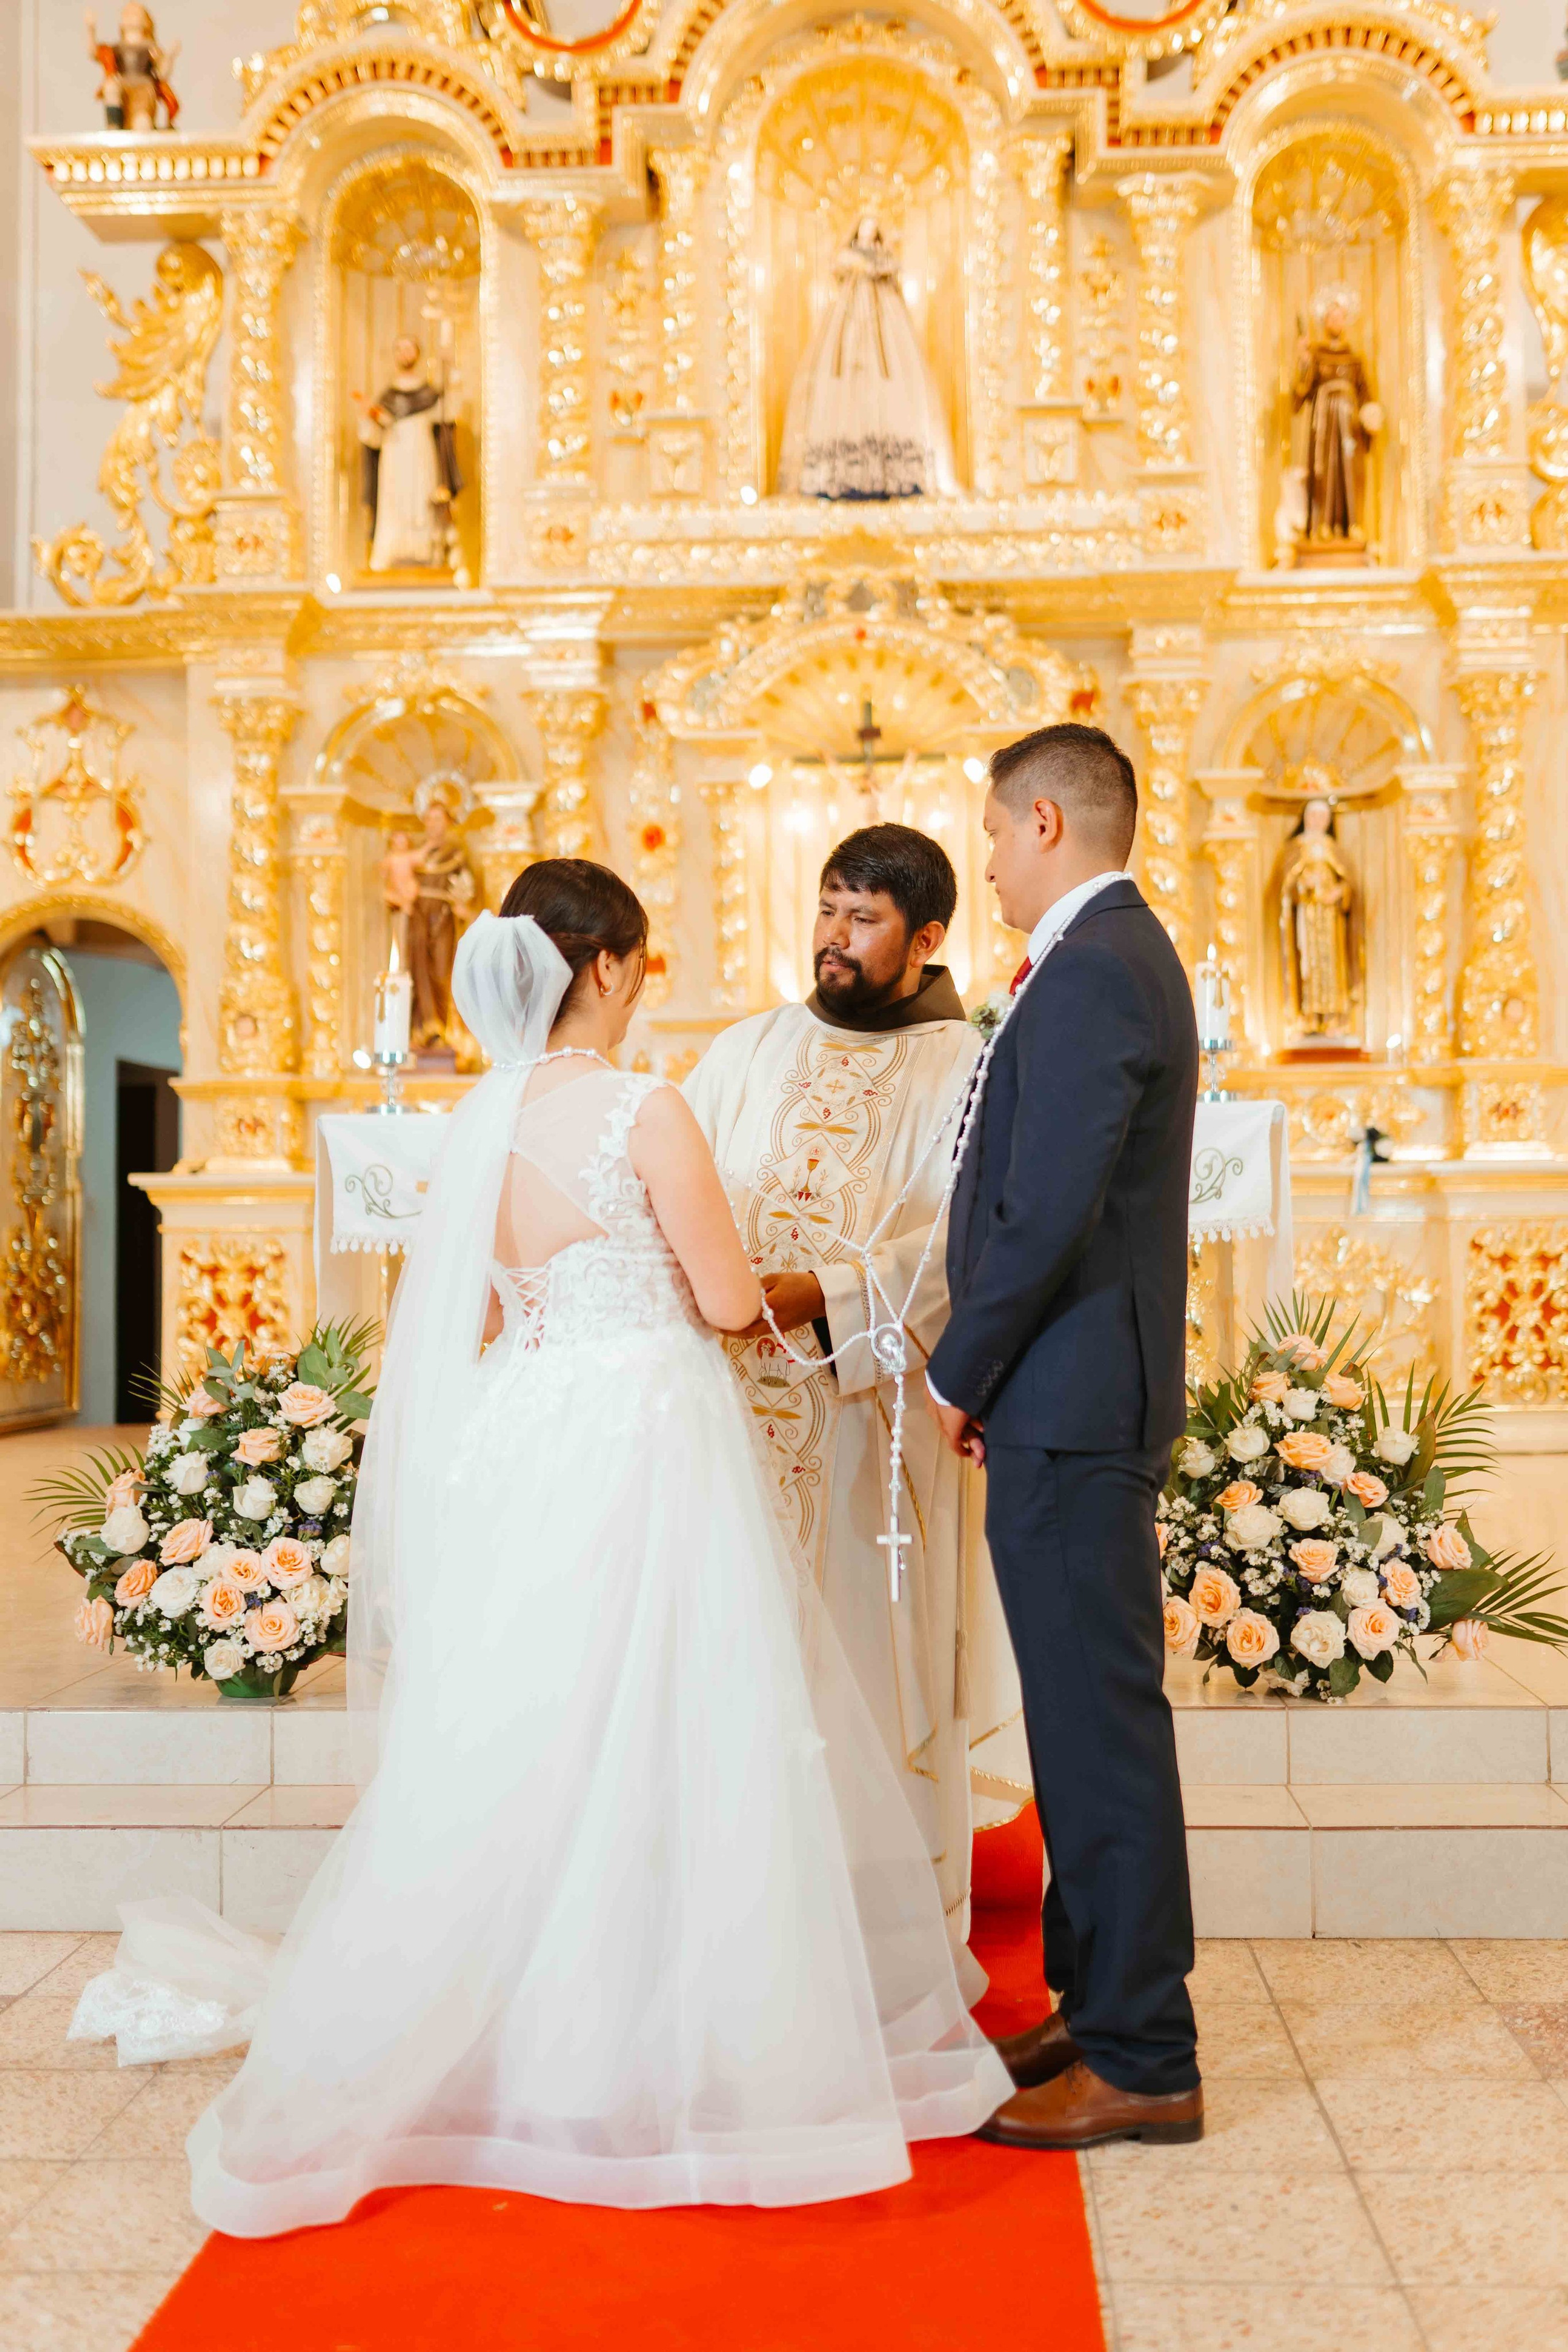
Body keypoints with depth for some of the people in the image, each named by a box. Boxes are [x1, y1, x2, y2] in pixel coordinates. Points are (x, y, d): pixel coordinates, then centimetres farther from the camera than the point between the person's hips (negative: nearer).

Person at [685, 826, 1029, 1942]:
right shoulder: (751, 1050, 15)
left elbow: (961, 1239, -11)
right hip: (746, 1400, 4)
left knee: (883, 1658, 2)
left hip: (877, 1410, -3)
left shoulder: (962, 1070, 1)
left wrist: (823, 1294, -22)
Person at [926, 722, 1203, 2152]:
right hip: (1081, 1402, 10)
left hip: (1071, 1405, -10)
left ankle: (1143, 2063, 11)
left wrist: (961, 1374, -9)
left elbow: (1045, 1211, -22)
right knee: (1085, 1720, 16)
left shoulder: (1092, 972, -16)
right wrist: (990, 1371, 16)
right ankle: (1101, 2011, 29)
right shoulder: (1121, 952, 17)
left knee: (1103, 1724, -2)